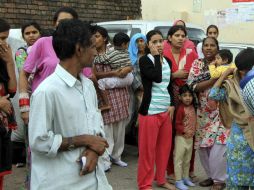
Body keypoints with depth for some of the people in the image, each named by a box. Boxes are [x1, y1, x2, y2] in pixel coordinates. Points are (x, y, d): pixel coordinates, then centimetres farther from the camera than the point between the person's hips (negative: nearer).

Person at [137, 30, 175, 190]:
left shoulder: (168, 62, 11)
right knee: (148, 149, -1)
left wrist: (172, 104, 7)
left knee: (165, 147, 12)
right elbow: (156, 77, -23)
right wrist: (156, 56, -14)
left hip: (166, 110, 6)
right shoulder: (144, 60, -7)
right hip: (150, 110, -6)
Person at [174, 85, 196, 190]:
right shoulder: (180, 108, -18)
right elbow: (177, 124, -18)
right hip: (181, 137, -8)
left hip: (190, 138, 8)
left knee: (187, 159, 17)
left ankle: (186, 178, 29)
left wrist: (193, 131, 9)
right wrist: (185, 131, -26)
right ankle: (178, 181, 4)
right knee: (179, 159, -1)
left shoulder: (192, 107, 4)